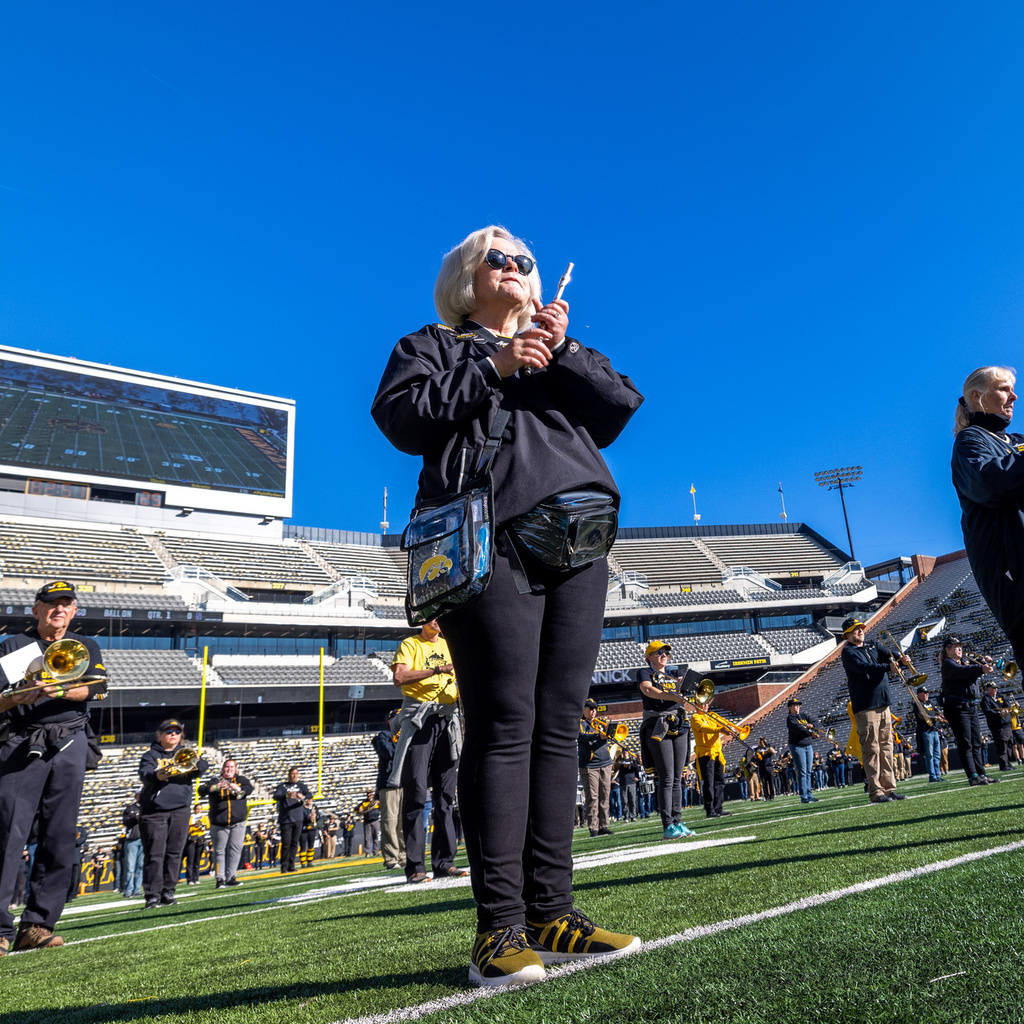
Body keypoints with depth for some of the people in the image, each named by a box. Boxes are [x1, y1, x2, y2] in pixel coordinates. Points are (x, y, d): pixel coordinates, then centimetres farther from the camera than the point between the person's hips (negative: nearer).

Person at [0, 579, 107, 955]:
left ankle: (36, 925, 6)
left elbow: (91, 687, -2)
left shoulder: (85, 647, 18)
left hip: (70, 744, 2)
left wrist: (59, 690, -21)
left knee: (60, 836, 0)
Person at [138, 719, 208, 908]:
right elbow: (144, 774, -13)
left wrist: (197, 762, -29)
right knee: (155, 854, -4)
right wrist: (157, 775, -36)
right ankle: (152, 895, 1)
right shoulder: (151, 755, 5)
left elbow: (203, 767, -5)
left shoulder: (185, 754, 11)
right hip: (154, 811, -2)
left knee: (174, 853, 5)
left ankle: (168, 892, 13)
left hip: (180, 810, 2)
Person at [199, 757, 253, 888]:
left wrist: (237, 788, -25)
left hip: (238, 823, 1)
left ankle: (230, 877, 3)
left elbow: (249, 789, -6)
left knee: (235, 849, -3)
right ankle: (220, 878, 4)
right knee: (219, 851, 0)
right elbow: (201, 790, -5)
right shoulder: (215, 781, 9)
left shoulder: (241, 780, 12)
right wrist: (215, 787, -23)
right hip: (219, 823, -1)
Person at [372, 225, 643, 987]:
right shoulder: (434, 345, 18)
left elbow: (621, 409, 14)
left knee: (559, 725, 1)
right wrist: (492, 369, -5)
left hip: (578, 542, 5)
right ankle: (500, 928, -6)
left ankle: (552, 912, 6)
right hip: (492, 542, -4)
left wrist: (564, 352, 2)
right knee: (504, 725, -11)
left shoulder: (562, 347, 29)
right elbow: (401, 416, -1)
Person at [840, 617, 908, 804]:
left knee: (886, 747, 9)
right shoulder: (848, 652, -4)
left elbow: (890, 656, 2)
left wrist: (901, 660, -20)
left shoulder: (873, 648, 17)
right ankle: (876, 792, -6)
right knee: (871, 749, -7)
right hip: (865, 707, -7)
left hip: (883, 704, 7)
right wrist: (887, 666, -32)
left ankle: (889, 788, 15)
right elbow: (862, 667, -21)